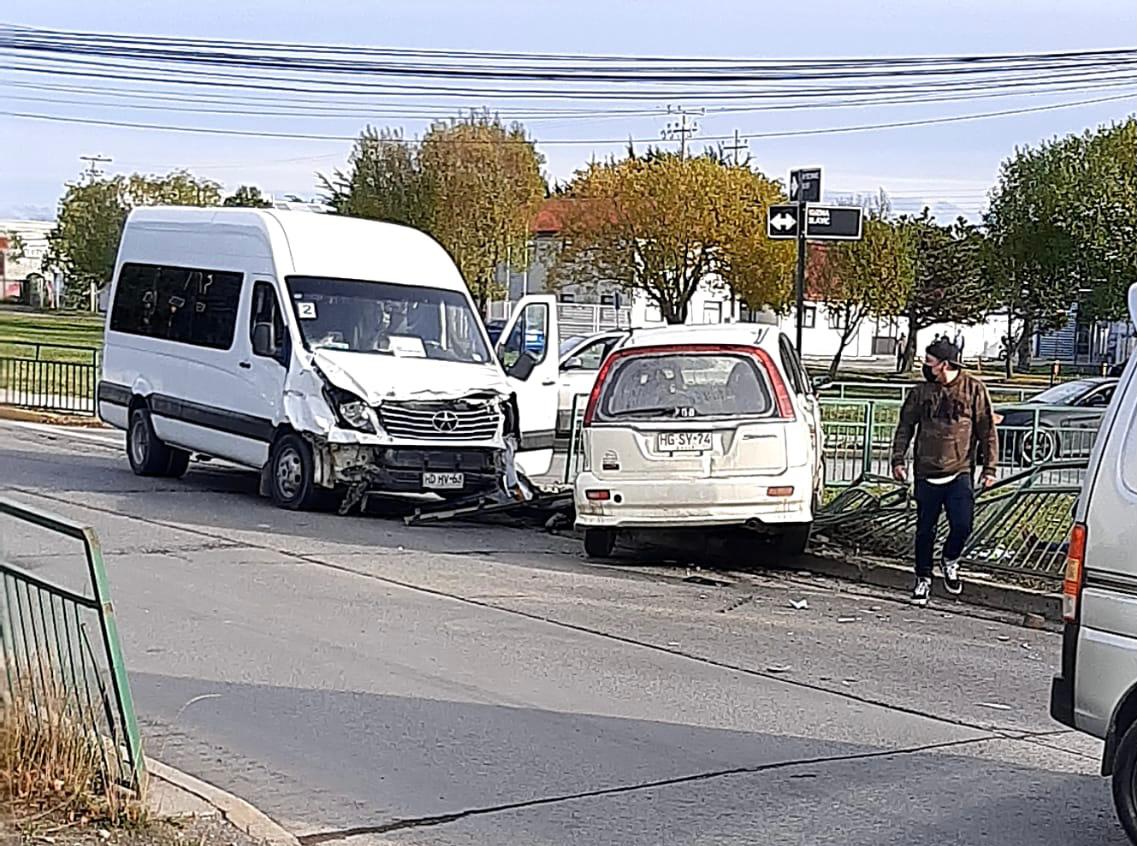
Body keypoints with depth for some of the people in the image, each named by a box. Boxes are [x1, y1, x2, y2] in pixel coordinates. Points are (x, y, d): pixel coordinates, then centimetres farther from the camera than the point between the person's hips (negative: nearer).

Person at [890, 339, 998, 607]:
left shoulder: (973, 389, -1)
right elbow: (905, 426, 12)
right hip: (926, 473, 2)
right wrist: (898, 459, 3)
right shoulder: (921, 391, 5)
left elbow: (987, 430, 2)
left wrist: (989, 467, -2)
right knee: (925, 531, 6)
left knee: (962, 526, -11)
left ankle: (950, 562, 20)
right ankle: (923, 579, 22)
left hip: (959, 474, -2)